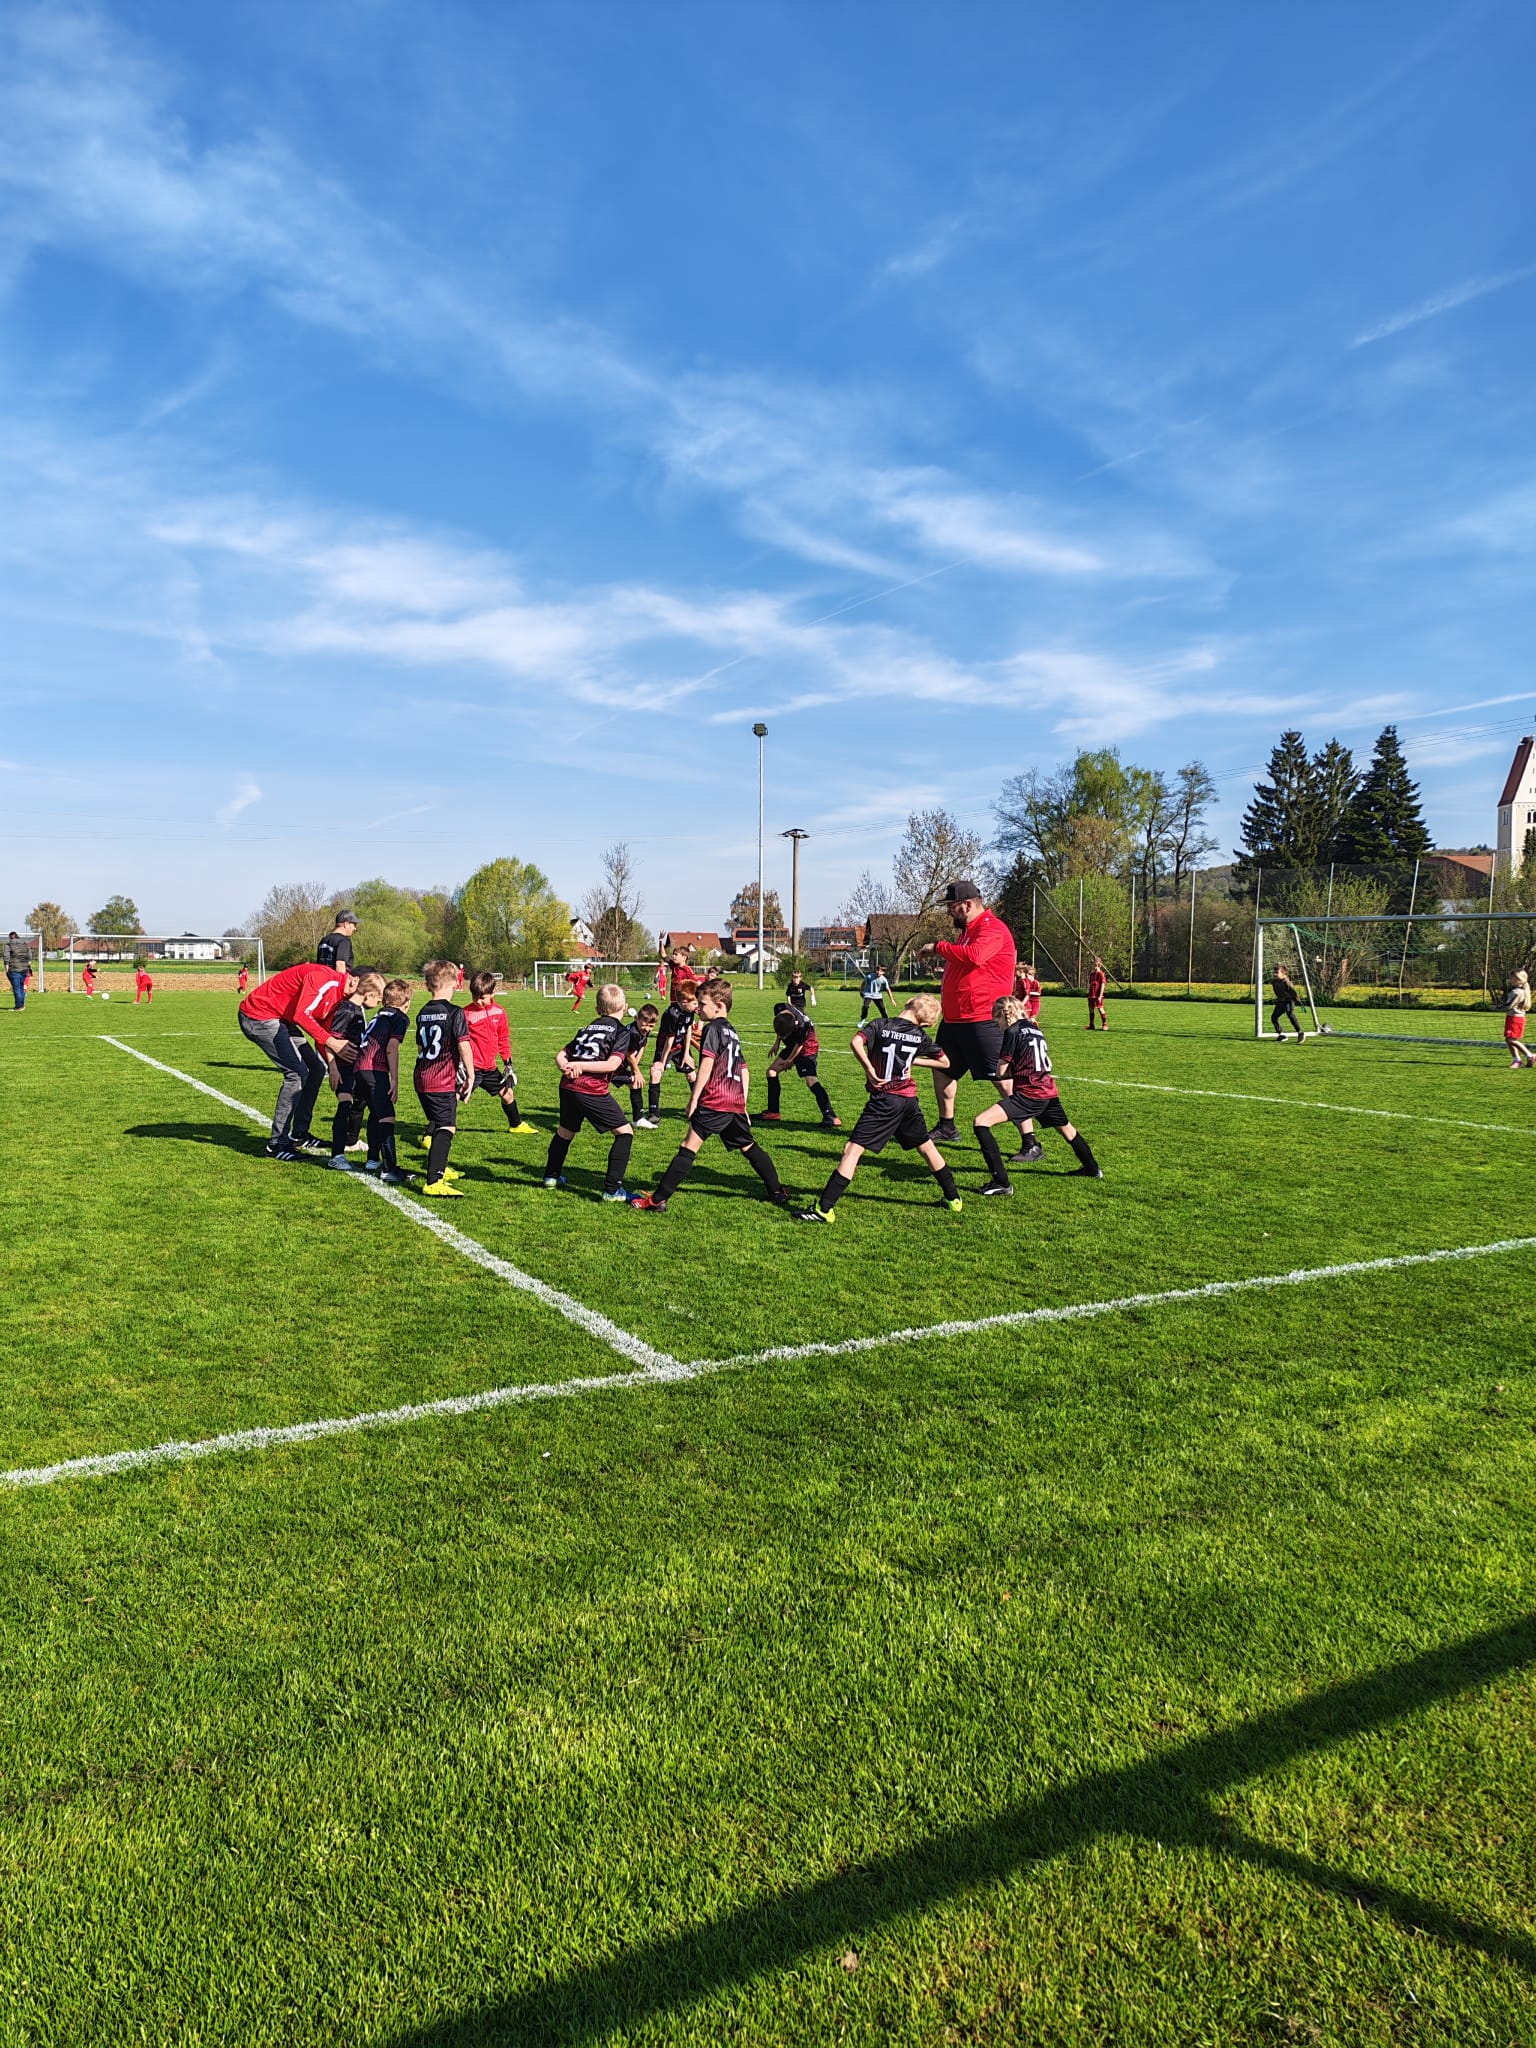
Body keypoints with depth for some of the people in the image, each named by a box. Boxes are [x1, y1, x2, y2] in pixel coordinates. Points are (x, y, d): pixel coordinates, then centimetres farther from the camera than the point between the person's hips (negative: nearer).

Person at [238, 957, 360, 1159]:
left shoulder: (339, 994, 5)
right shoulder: (325, 979, -26)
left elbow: (324, 1032, 9)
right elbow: (301, 1015, -33)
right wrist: (332, 1042, -35)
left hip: (281, 1019, 10)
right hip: (258, 1015, -10)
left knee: (316, 1068, 9)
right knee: (298, 1071, -17)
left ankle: (299, 1135, 19)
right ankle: (277, 1144, -10)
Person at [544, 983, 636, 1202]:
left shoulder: (587, 1028, 21)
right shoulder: (622, 1031, 3)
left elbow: (561, 1054, 15)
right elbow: (612, 1064, -12)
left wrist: (566, 1067, -4)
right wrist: (579, 1065, -9)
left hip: (568, 1087, 7)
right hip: (592, 1091, -7)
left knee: (565, 1130, 29)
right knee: (625, 1132, 4)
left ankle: (551, 1175, 46)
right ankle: (612, 1190, -2)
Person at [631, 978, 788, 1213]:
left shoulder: (712, 1028, -5)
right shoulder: (732, 1032, 21)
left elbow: (707, 1064, -15)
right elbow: (744, 1072, 23)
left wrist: (694, 1099, -13)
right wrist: (742, 1106, 25)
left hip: (714, 1102, -8)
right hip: (735, 1103, 8)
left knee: (689, 1146, -10)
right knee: (748, 1147, 20)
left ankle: (658, 1199, -11)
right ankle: (777, 1192, 27)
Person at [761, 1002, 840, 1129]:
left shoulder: (802, 1025, -37)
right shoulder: (779, 1009, -21)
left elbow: (799, 1045, -17)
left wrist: (789, 1060, -2)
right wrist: (777, 1043, 9)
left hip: (807, 1048, -8)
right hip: (792, 1046, 8)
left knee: (810, 1080, -22)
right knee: (772, 1071, 7)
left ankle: (830, 1117, -27)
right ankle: (773, 1112, 16)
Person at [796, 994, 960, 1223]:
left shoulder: (882, 1026, -5)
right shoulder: (920, 1036, 5)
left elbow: (856, 1041, -21)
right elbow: (944, 1062, 16)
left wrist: (869, 1069, -12)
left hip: (883, 1100, -4)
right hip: (909, 1099, 4)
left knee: (853, 1150, -5)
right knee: (926, 1146, 23)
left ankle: (825, 1209, -10)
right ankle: (953, 1198, 35)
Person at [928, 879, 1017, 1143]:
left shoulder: (993, 929, -14)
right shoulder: (967, 931, 18)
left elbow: (974, 955, -31)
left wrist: (940, 947, -18)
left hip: (983, 1020, -11)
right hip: (954, 1019, 11)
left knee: (1002, 1078, -10)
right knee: (942, 1069, 18)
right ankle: (946, 1128, 33)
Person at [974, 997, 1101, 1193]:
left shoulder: (1013, 1031, -6)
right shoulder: (1035, 1028, 16)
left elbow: (1001, 1072, -5)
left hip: (1029, 1094, -8)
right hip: (1049, 1092, 8)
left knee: (980, 1122, -13)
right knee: (1066, 1129, 33)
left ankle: (1001, 1182, -18)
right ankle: (1092, 1169, 55)